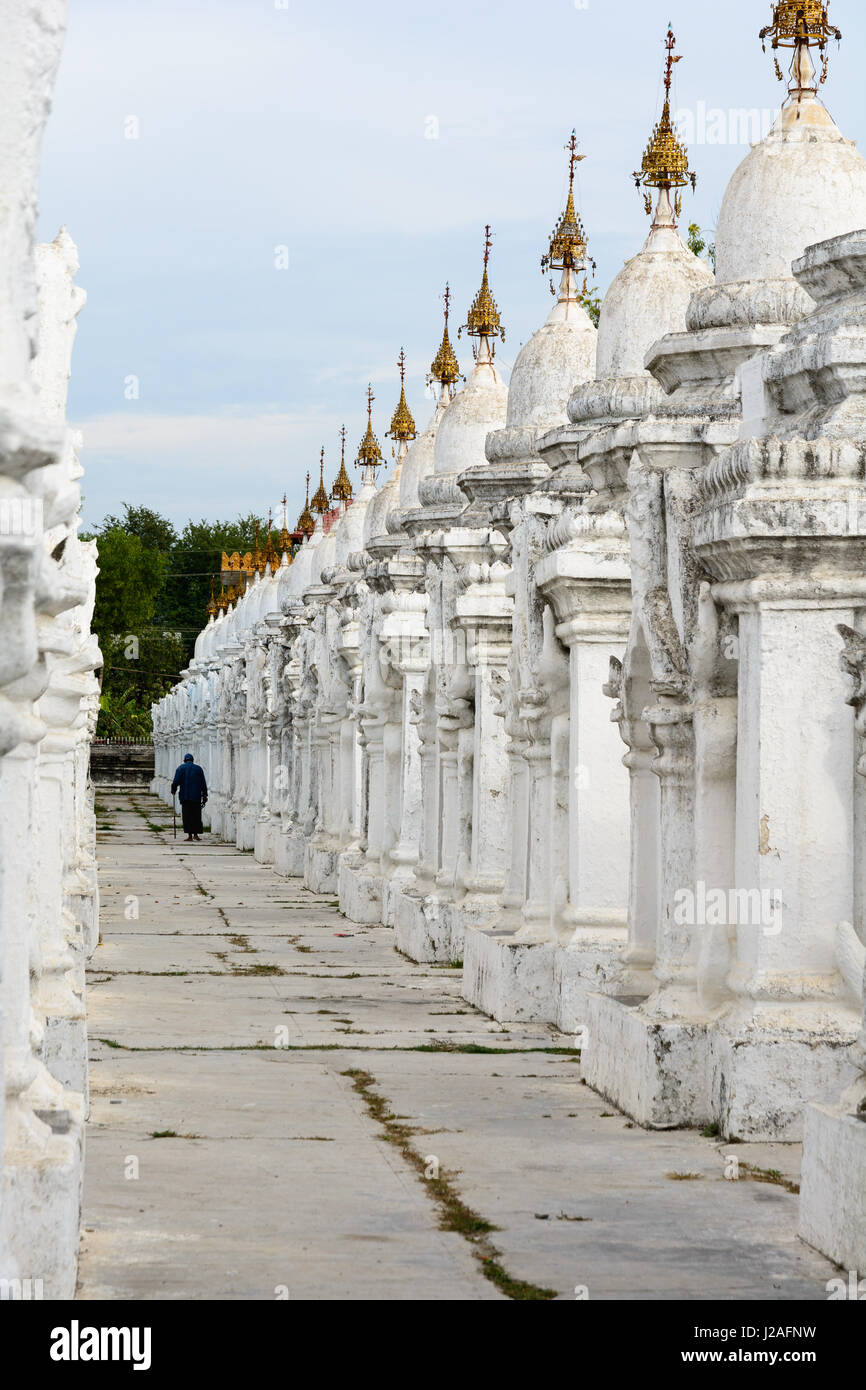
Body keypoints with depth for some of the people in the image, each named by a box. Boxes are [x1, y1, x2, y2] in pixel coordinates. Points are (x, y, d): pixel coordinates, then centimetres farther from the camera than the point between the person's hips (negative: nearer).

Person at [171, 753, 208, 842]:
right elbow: (203, 784, 6)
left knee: (187, 816, -1)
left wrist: (173, 790, 7)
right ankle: (195, 834, 8)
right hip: (196, 797, 2)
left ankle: (189, 835, -8)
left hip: (185, 797, -2)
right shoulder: (198, 769, 8)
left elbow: (176, 781, -8)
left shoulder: (181, 768, 1)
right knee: (196, 815, 9)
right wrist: (204, 795, 10)